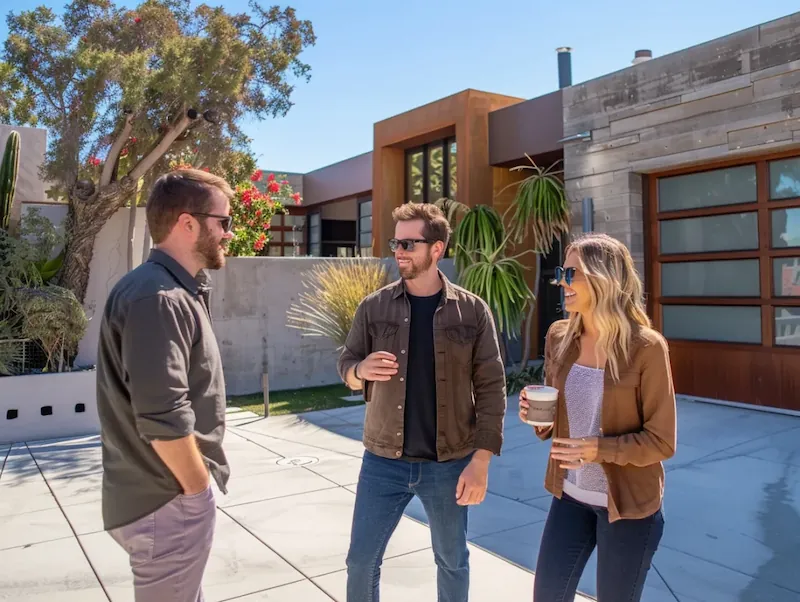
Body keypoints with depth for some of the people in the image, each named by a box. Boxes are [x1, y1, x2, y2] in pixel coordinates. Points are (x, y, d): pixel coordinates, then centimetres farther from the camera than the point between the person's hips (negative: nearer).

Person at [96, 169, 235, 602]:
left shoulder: (176, 291, 8)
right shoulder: (158, 298, -24)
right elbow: (163, 419, -28)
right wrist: (198, 488, -14)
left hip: (173, 494, 9)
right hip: (170, 501, -9)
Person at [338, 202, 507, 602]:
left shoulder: (472, 310, -6)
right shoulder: (374, 307, -1)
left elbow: (491, 388, -6)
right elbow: (345, 365, 5)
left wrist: (481, 461, -11)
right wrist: (361, 369, -20)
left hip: (449, 463, -1)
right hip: (383, 461, 1)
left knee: (453, 562, 19)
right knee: (361, 559, 12)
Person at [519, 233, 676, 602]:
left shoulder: (646, 347, -18)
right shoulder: (558, 338, -2)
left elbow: (661, 441, -13)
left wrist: (599, 449, -27)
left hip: (628, 503, -4)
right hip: (570, 495, 5)